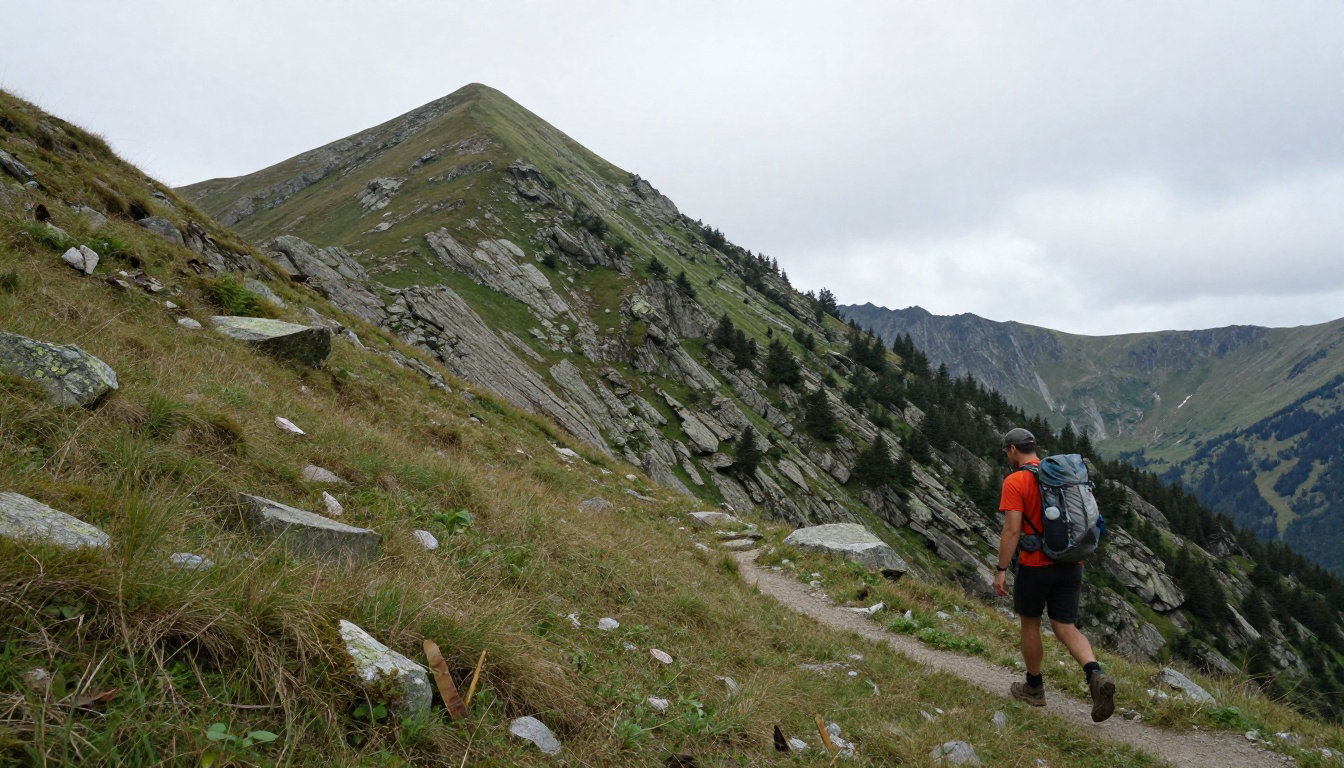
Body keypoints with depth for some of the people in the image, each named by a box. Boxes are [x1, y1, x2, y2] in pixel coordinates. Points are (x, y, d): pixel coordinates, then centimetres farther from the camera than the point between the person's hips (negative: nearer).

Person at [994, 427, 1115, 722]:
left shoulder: (1014, 482, -12)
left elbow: (1012, 531, -18)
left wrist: (1001, 571, -12)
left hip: (1034, 565, -5)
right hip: (1070, 564, 5)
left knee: (1030, 623, 15)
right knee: (1066, 628, 7)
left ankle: (1034, 687, 28)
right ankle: (1096, 676, -18)